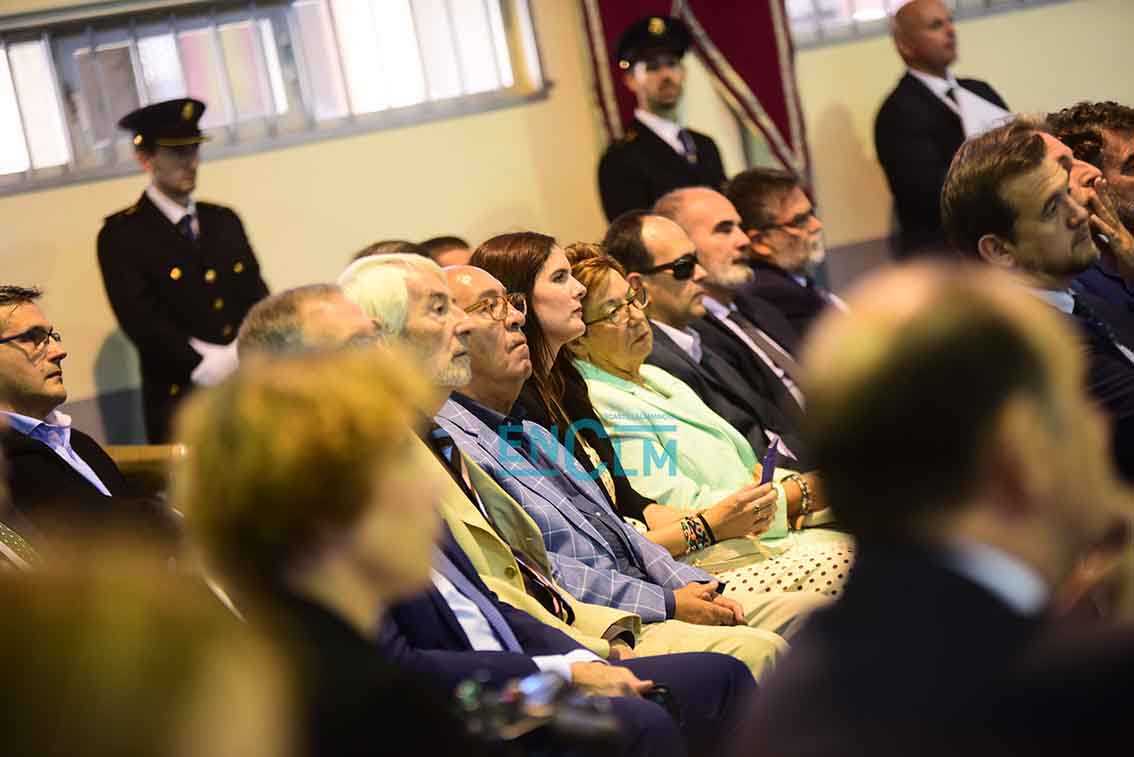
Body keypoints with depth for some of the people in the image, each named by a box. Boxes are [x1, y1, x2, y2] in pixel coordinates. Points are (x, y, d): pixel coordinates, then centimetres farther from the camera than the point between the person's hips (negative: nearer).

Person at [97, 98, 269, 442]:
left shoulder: (224, 221, 16)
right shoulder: (121, 235, -2)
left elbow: (257, 297, 12)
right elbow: (140, 321, -11)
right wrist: (205, 364, -18)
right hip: (179, 400, -5)